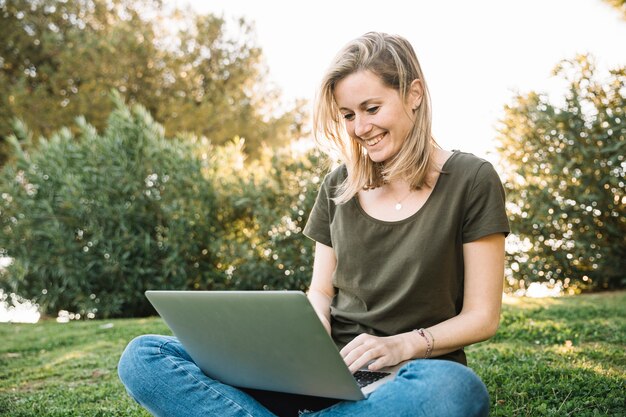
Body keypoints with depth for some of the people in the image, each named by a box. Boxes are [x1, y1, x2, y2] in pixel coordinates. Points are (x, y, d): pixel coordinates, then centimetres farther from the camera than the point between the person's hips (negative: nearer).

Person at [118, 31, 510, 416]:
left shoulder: (471, 181, -3)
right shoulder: (339, 185, 9)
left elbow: (482, 317, -3)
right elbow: (321, 291, 13)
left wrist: (404, 344, -20)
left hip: (412, 378, -3)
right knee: (143, 359, -15)